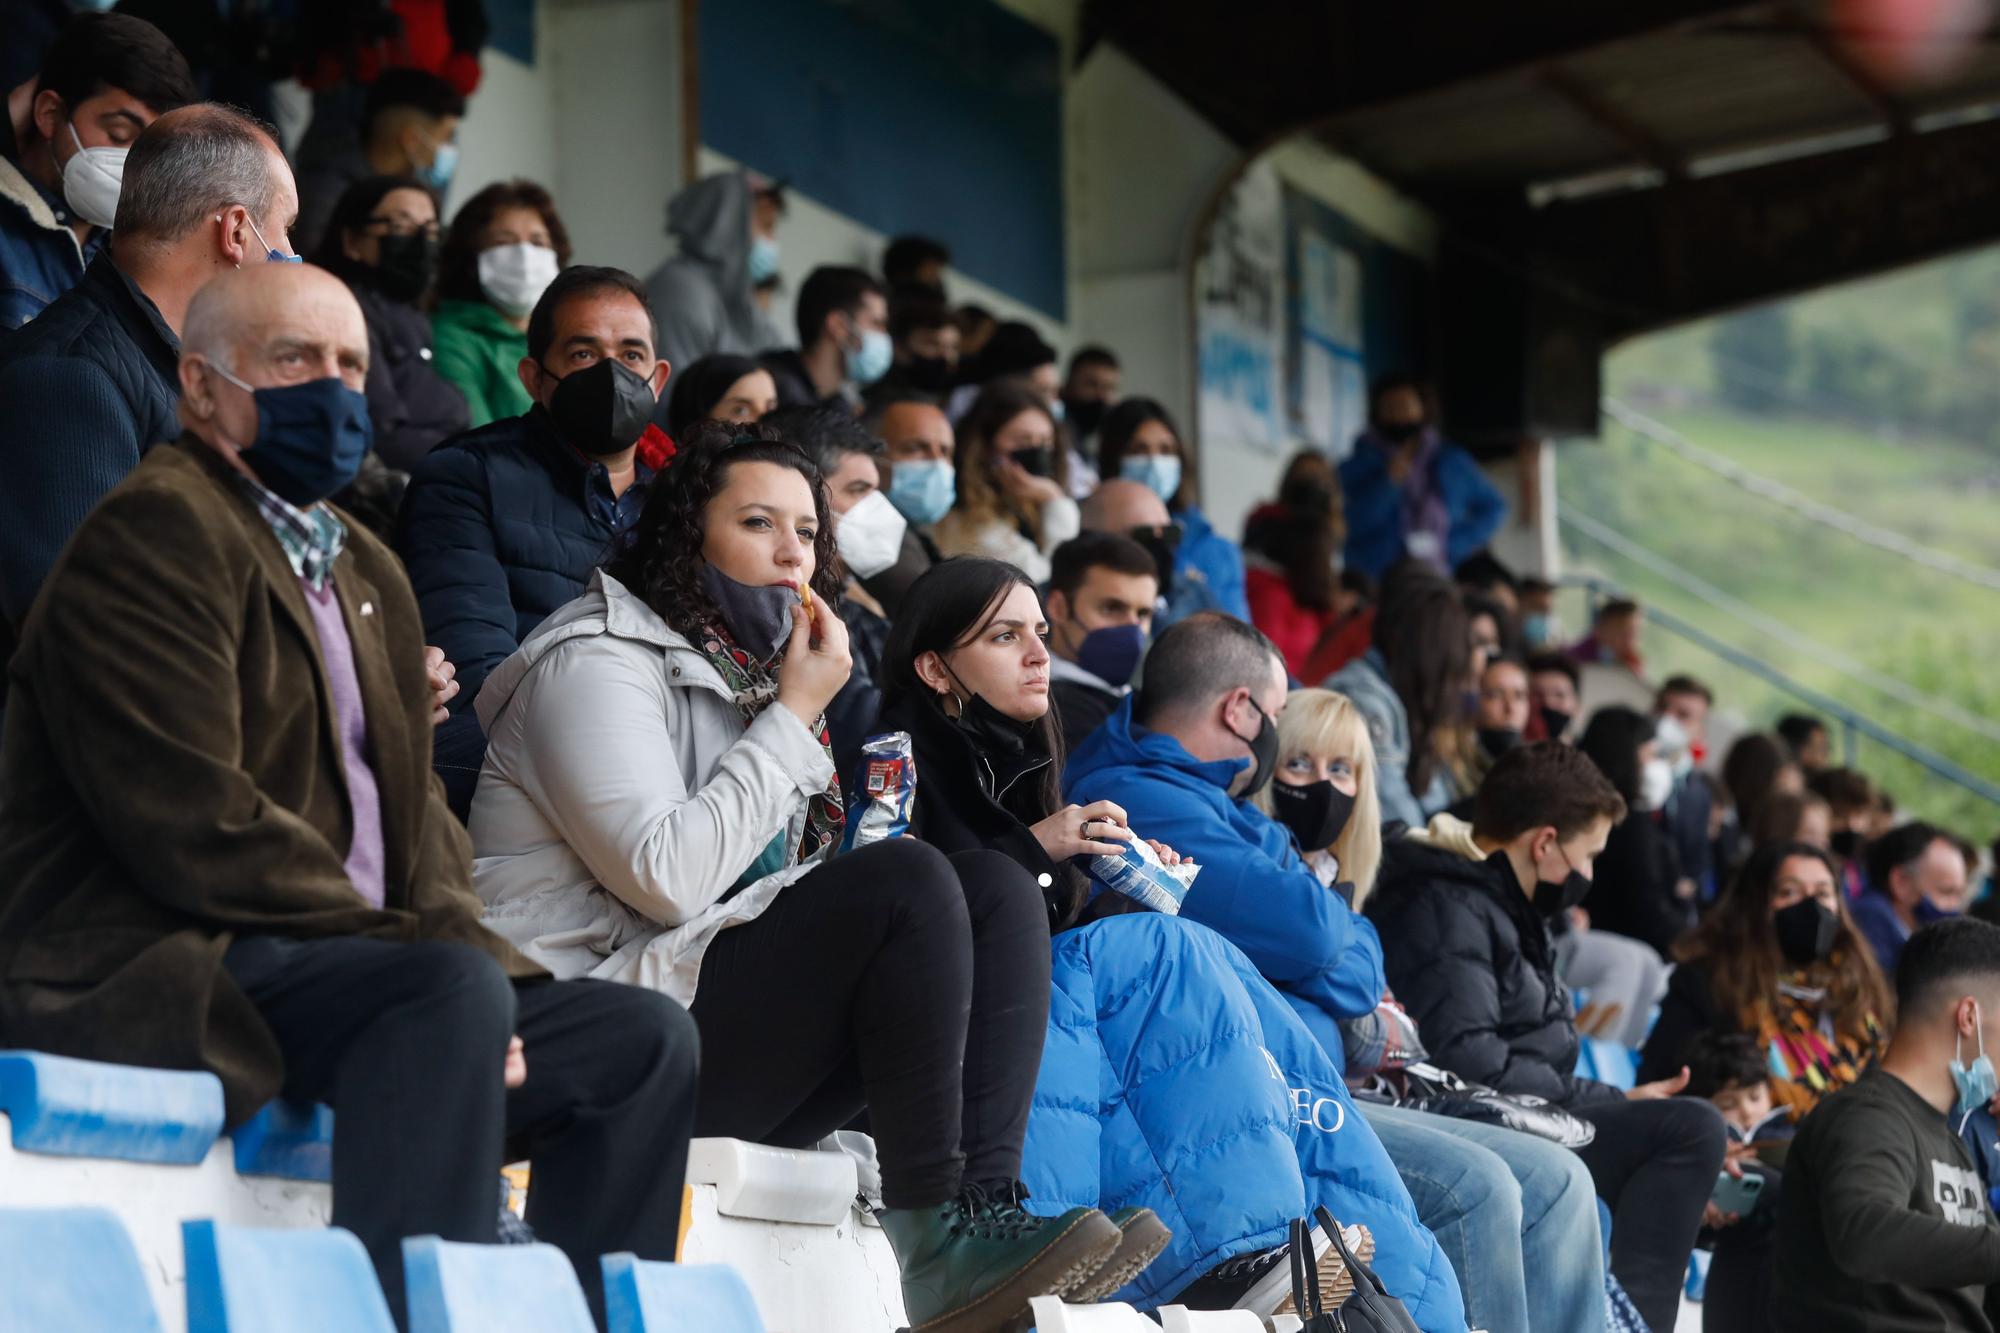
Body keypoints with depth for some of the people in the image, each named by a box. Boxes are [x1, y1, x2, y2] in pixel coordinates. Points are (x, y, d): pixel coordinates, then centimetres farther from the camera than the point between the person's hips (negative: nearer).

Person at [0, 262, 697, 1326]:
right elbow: (192, 821, -18)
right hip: (163, 976, -9)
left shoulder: (367, 575, 25)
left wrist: (457, 941, -4)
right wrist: (444, 959, -17)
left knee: (644, 1040, 0)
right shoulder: (157, 529, -7)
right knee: (456, 989, -33)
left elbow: (416, 813, 20)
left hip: (348, 958, 10)